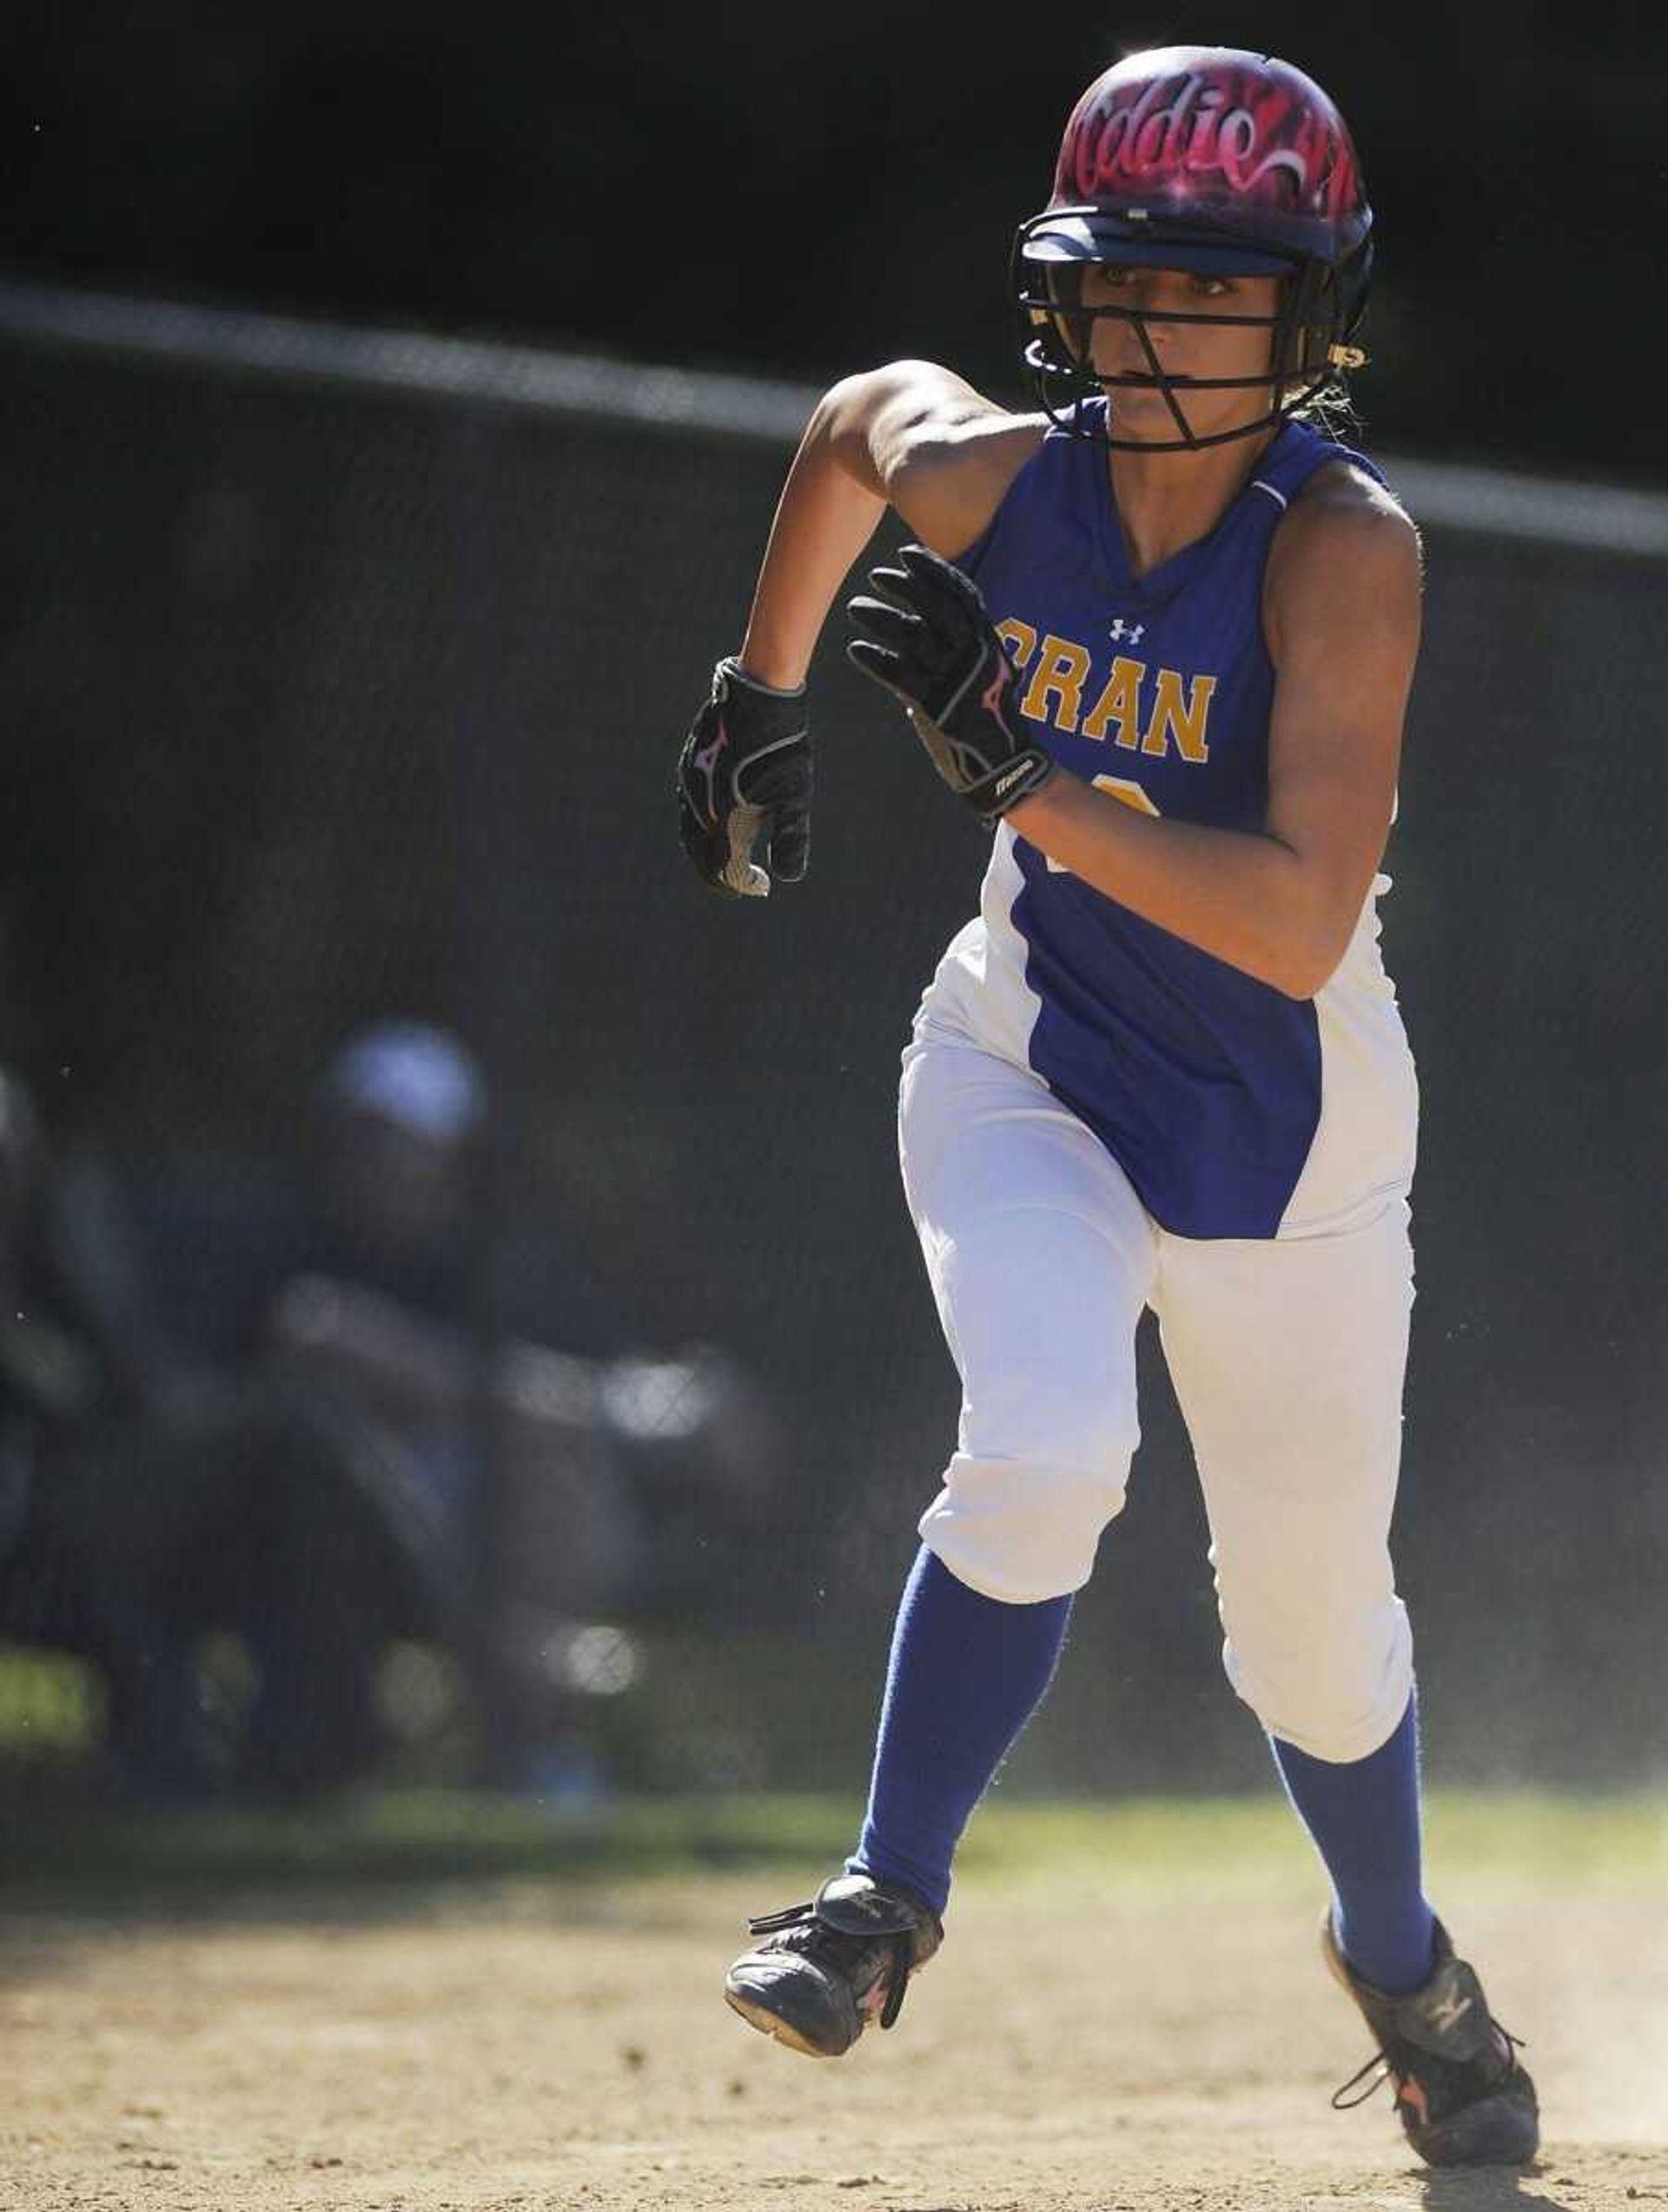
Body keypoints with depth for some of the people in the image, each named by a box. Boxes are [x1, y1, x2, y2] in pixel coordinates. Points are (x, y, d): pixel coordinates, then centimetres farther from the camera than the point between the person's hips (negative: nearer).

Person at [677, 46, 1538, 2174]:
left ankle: (1398, 1963, 41)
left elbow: (1301, 926, -35)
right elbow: (858, 415, 12)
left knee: (1312, 1623, 11)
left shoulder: (1344, 551, -26)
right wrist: (761, 691, 20)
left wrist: (1023, 778, -40)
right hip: (1030, 1066, 1)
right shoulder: (980, 471, -15)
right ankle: (886, 1901, -10)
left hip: (1284, 1121, -1)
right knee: (1043, 1456, -28)